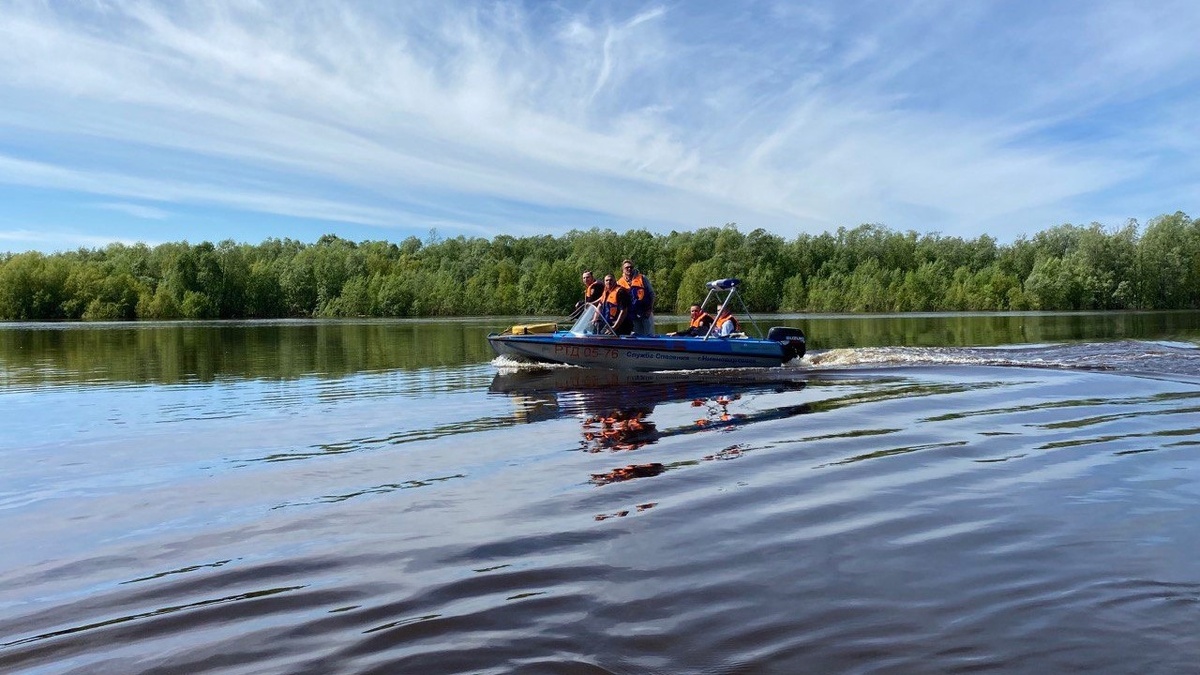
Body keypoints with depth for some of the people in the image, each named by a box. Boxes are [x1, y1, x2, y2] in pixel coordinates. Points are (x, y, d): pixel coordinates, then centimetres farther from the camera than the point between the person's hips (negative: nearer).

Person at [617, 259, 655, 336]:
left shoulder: (642, 279, 0)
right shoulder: (620, 283, 2)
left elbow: (651, 294, 1)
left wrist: (650, 309, -7)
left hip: (646, 313, -1)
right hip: (633, 316, 1)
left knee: (649, 335, -1)